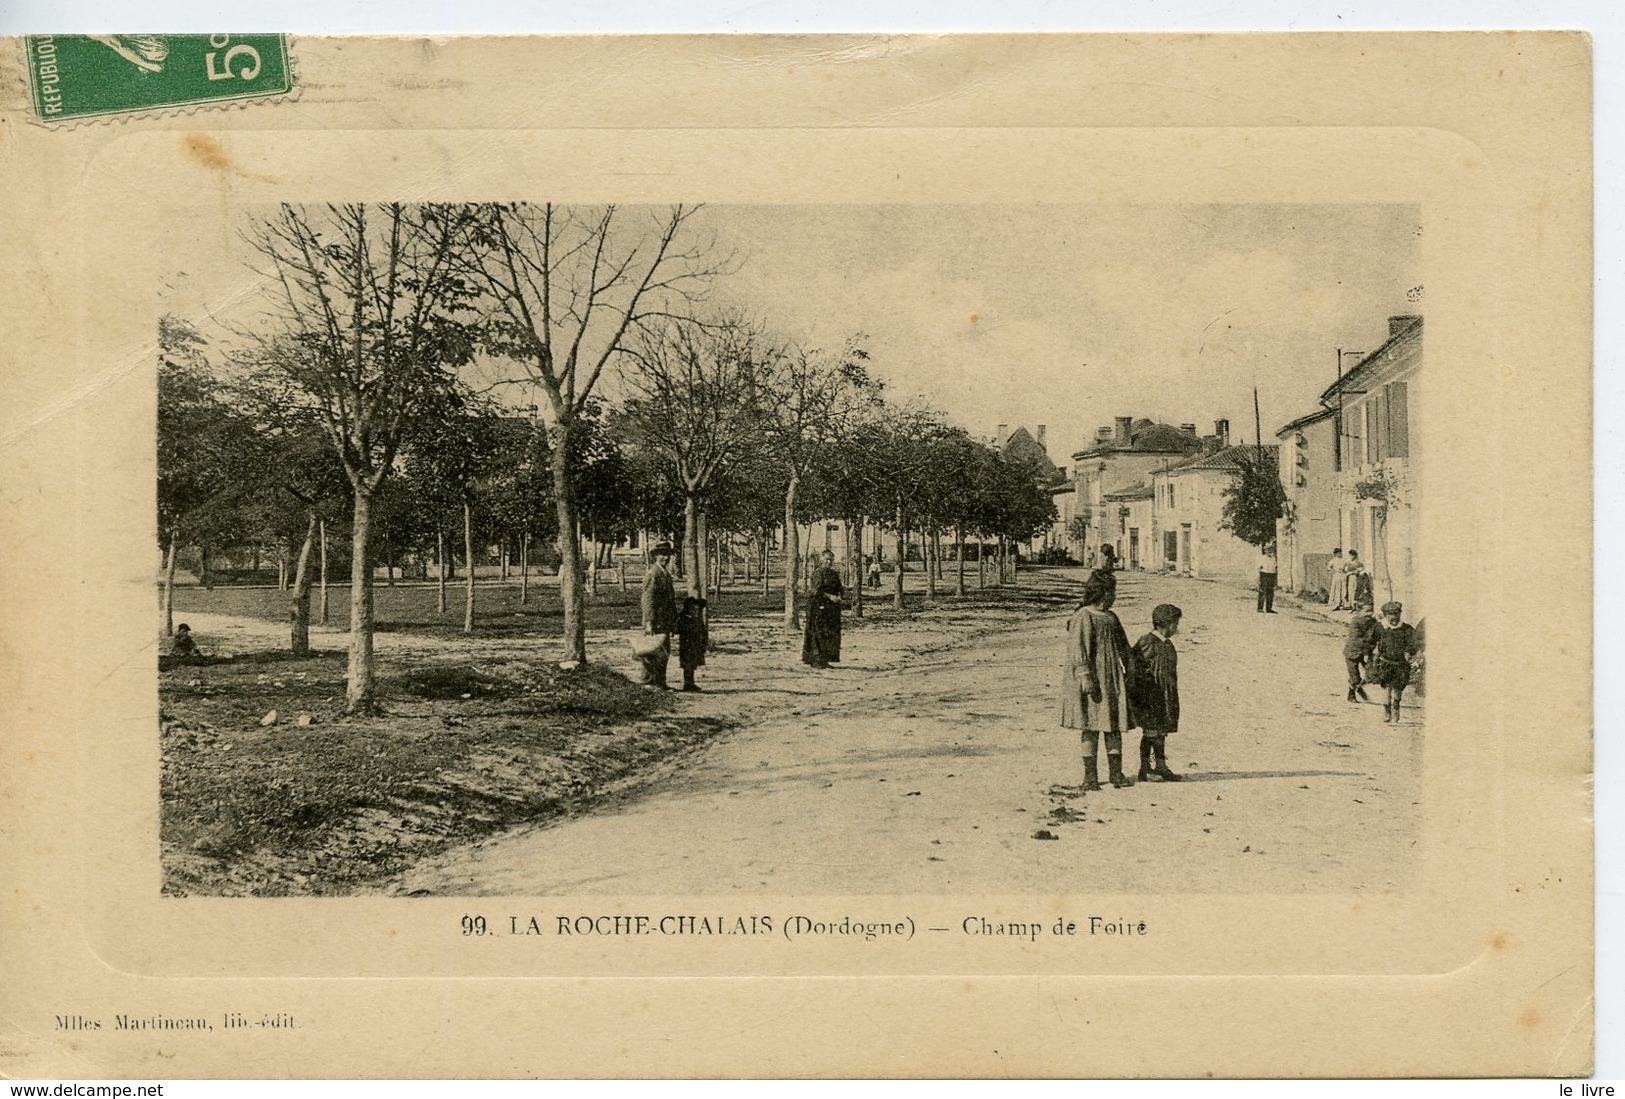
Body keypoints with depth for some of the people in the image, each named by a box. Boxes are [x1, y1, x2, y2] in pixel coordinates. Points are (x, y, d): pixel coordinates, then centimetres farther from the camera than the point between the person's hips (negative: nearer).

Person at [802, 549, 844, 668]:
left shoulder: (835, 574, 13)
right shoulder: (818, 573, -8)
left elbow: (838, 589, 18)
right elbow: (816, 591, -15)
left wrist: (838, 597, -3)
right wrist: (829, 596, -22)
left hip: (832, 608, 7)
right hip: (819, 606, -7)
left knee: (832, 634, 6)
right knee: (819, 633, -9)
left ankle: (825, 660, 12)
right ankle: (817, 661, -7)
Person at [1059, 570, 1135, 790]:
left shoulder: (1111, 618, 15)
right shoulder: (1082, 617, -9)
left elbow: (1123, 647, 23)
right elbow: (1077, 650, -15)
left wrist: (1129, 671, 19)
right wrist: (1085, 677, -21)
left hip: (1112, 680, 7)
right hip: (1093, 681, -7)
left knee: (1114, 725, 6)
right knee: (1091, 726, -3)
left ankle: (1116, 773, 12)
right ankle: (1090, 775, 3)